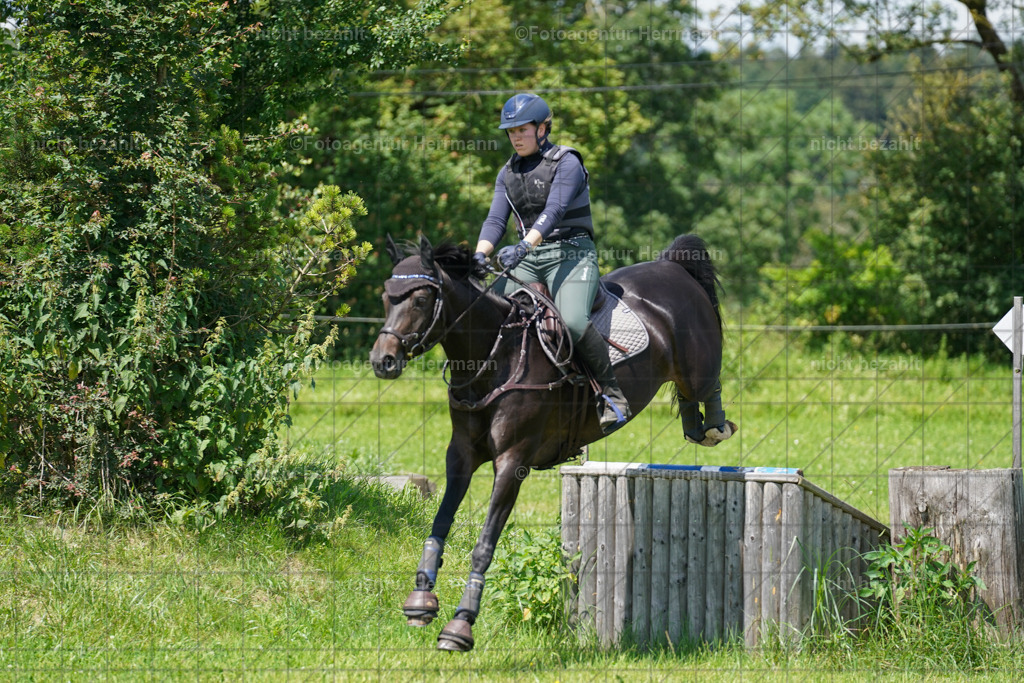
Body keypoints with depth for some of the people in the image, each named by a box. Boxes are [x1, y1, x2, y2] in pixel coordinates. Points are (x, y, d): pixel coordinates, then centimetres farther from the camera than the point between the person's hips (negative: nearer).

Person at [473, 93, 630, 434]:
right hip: (528, 260, 7)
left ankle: (613, 392, -17)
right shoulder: (508, 173, 14)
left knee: (572, 320, -30)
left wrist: (523, 247, -34)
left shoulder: (566, 163, -7)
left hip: (571, 254, -7)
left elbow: (554, 211, -20)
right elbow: (496, 219, 5)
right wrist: (479, 256, -15)